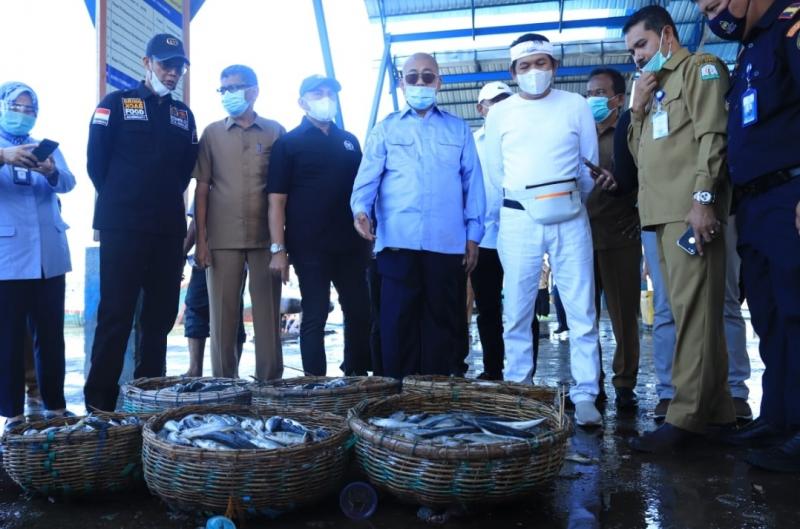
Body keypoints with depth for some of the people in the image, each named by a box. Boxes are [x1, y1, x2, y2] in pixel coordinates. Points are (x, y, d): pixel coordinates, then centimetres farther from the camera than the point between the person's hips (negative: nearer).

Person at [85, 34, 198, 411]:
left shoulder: (183, 115, 16)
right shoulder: (115, 104, 4)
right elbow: (96, 161, 1)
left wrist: (167, 202, 10)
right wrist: (119, 202, 5)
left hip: (169, 228, 5)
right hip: (122, 227, -4)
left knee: (161, 314, 7)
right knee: (116, 313, -4)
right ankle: (100, 399, 4)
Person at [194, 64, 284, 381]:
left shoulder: (275, 132, 7)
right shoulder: (212, 133, 9)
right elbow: (202, 188, 7)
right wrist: (201, 239, -1)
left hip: (266, 238, 0)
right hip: (222, 239, 1)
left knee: (268, 316, 2)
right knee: (223, 316, 3)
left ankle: (270, 383, 11)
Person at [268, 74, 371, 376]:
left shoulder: (349, 141, 14)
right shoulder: (289, 143, 0)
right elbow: (277, 199, -6)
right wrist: (278, 248, -13)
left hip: (350, 245, 5)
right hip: (309, 247, -5)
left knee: (360, 313, 9)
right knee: (315, 316, 2)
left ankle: (357, 377, 25)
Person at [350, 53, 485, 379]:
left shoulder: (459, 129, 16)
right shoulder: (385, 129, 14)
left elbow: (472, 183, 12)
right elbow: (367, 177, 4)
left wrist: (473, 235, 4)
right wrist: (360, 209, -17)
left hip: (448, 243, 1)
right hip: (398, 241, -1)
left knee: (442, 322, 5)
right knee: (398, 322, -1)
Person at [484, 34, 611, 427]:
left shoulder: (576, 106, 6)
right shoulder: (499, 113, 8)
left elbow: (590, 165, 11)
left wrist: (570, 199, 13)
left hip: (569, 218, 0)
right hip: (518, 219, 1)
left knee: (581, 311, -3)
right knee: (517, 312, 3)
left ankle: (585, 396, 4)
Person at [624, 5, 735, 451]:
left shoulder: (700, 67, 4)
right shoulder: (655, 87, 27)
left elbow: (712, 135, -10)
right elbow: (638, 151, 25)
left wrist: (703, 197, -19)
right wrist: (639, 108, 11)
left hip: (692, 209, -8)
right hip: (665, 212, 8)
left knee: (693, 311, -11)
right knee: (688, 312, 8)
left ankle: (688, 417, -11)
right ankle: (714, 408, 14)